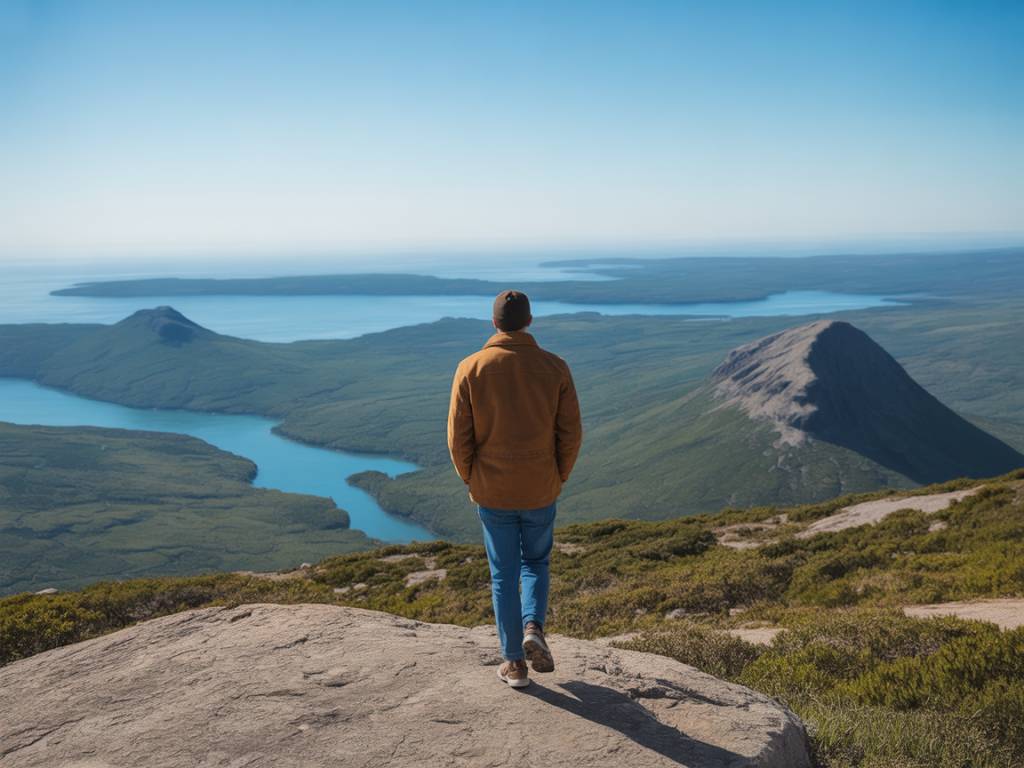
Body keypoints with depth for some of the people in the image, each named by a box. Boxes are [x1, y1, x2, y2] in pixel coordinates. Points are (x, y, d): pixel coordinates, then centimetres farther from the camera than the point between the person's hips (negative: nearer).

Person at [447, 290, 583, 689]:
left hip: (491, 493, 0)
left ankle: (514, 662, 18)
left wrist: (471, 480, 8)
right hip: (540, 492, 1)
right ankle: (533, 628, 2)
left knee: (504, 575, 14)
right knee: (536, 562, 24)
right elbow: (571, 433, -6)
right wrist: (558, 478, 9)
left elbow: (459, 436, -8)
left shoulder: (471, 369, -9)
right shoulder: (555, 367, -7)